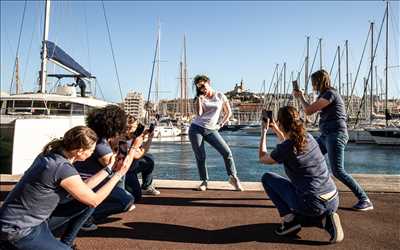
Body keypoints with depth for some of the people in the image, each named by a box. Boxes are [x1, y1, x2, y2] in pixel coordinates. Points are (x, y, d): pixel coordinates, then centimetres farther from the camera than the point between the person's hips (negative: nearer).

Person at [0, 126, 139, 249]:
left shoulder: (52, 154, -1)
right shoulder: (63, 169, -27)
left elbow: (83, 189, 8)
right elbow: (94, 200, -14)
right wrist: (119, 174, -8)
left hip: (36, 219, 9)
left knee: (86, 201, 5)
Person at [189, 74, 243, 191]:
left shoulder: (220, 96, 5)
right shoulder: (199, 98, 6)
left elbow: (228, 112, 12)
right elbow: (199, 113, -10)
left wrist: (220, 125, 6)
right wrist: (199, 98, -9)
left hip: (211, 130, 0)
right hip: (196, 129, 0)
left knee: (227, 152, -11)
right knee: (200, 157, -3)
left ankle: (233, 178, 4)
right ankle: (204, 181, 12)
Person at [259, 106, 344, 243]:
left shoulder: (284, 148, -15)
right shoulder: (309, 137, 4)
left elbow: (262, 158, 7)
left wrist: (264, 132, 13)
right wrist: (276, 130, 30)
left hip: (312, 204, -7)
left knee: (267, 177, 8)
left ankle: (289, 219, 4)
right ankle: (325, 220, 8)